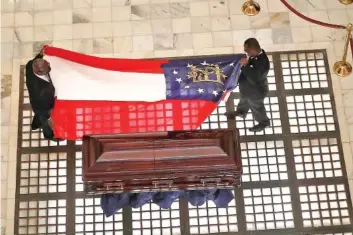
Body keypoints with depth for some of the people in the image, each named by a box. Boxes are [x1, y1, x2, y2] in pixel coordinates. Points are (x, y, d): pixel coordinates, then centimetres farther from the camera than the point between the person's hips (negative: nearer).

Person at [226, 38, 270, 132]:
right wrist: (245, 64, -13)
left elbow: (253, 78, -41)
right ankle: (241, 112, 67)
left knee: (256, 108, 22)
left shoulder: (262, 63, -44)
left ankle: (263, 122, 51)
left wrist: (245, 65, -40)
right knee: (244, 100, 36)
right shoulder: (257, 53, -16)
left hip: (255, 92, -8)